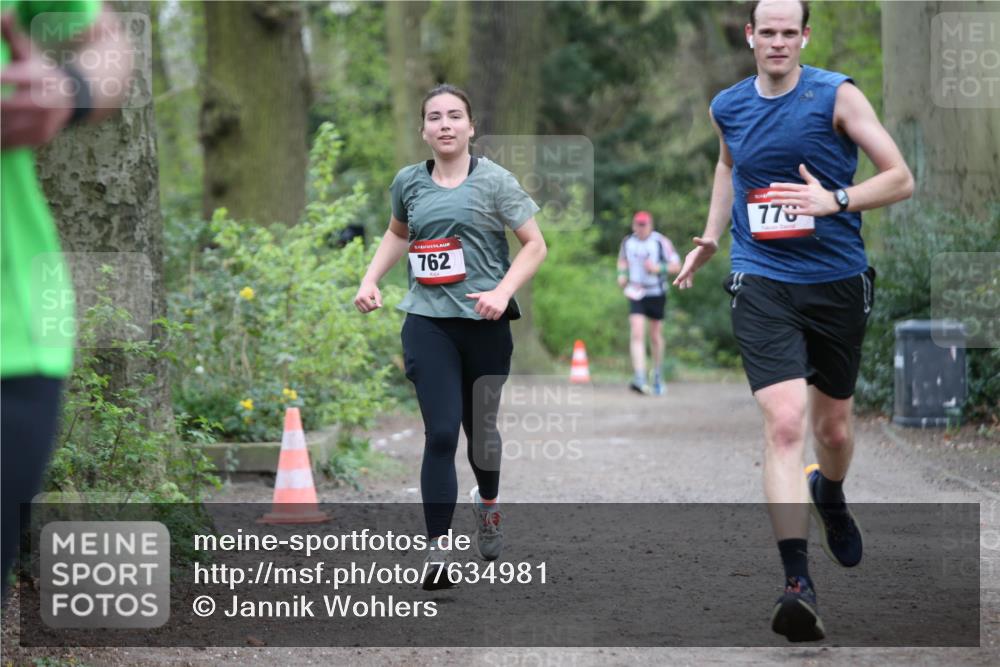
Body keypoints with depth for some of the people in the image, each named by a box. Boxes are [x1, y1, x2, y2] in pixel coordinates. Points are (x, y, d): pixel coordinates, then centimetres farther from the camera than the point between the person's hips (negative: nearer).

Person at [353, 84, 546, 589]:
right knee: (441, 434, -12)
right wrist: (370, 280, 13)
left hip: (484, 322, -1)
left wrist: (503, 291, -17)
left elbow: (534, 244, -2)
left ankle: (488, 504, 45)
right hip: (428, 323, 1)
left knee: (480, 428, 13)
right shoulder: (409, 182, 7)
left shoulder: (493, 181, -3)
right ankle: (437, 551, -14)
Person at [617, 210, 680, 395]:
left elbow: (676, 265, -6)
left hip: (657, 294, -1)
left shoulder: (661, 242, -9)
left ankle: (658, 375, 32)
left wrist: (658, 268, -22)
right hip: (636, 294, 1)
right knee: (637, 334, -15)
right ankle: (639, 378, -24)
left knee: (655, 336, 10)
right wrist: (622, 274, 3)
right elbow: (622, 260, 22)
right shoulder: (627, 242, 2)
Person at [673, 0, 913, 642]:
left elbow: (901, 178, -8)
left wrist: (835, 199, -22)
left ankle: (829, 495, 53)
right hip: (763, 283, 0)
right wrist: (712, 236, 24)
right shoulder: (728, 107, 5)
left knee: (834, 427, 15)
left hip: (838, 282, 0)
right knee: (785, 421, -19)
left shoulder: (837, 96, -6)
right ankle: (798, 584, -23)